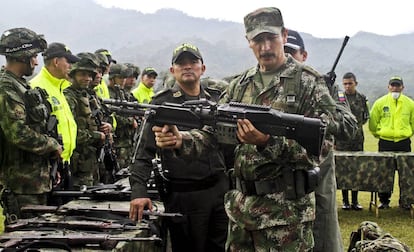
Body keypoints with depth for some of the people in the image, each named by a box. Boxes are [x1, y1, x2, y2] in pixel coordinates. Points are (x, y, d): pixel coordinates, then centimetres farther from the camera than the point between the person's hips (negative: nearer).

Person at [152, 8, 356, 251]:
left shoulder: (309, 83, -6)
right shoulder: (240, 85, 10)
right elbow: (212, 133, 7)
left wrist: (268, 142, -29)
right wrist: (180, 140, -14)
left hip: (286, 209, -5)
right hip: (240, 205, 5)